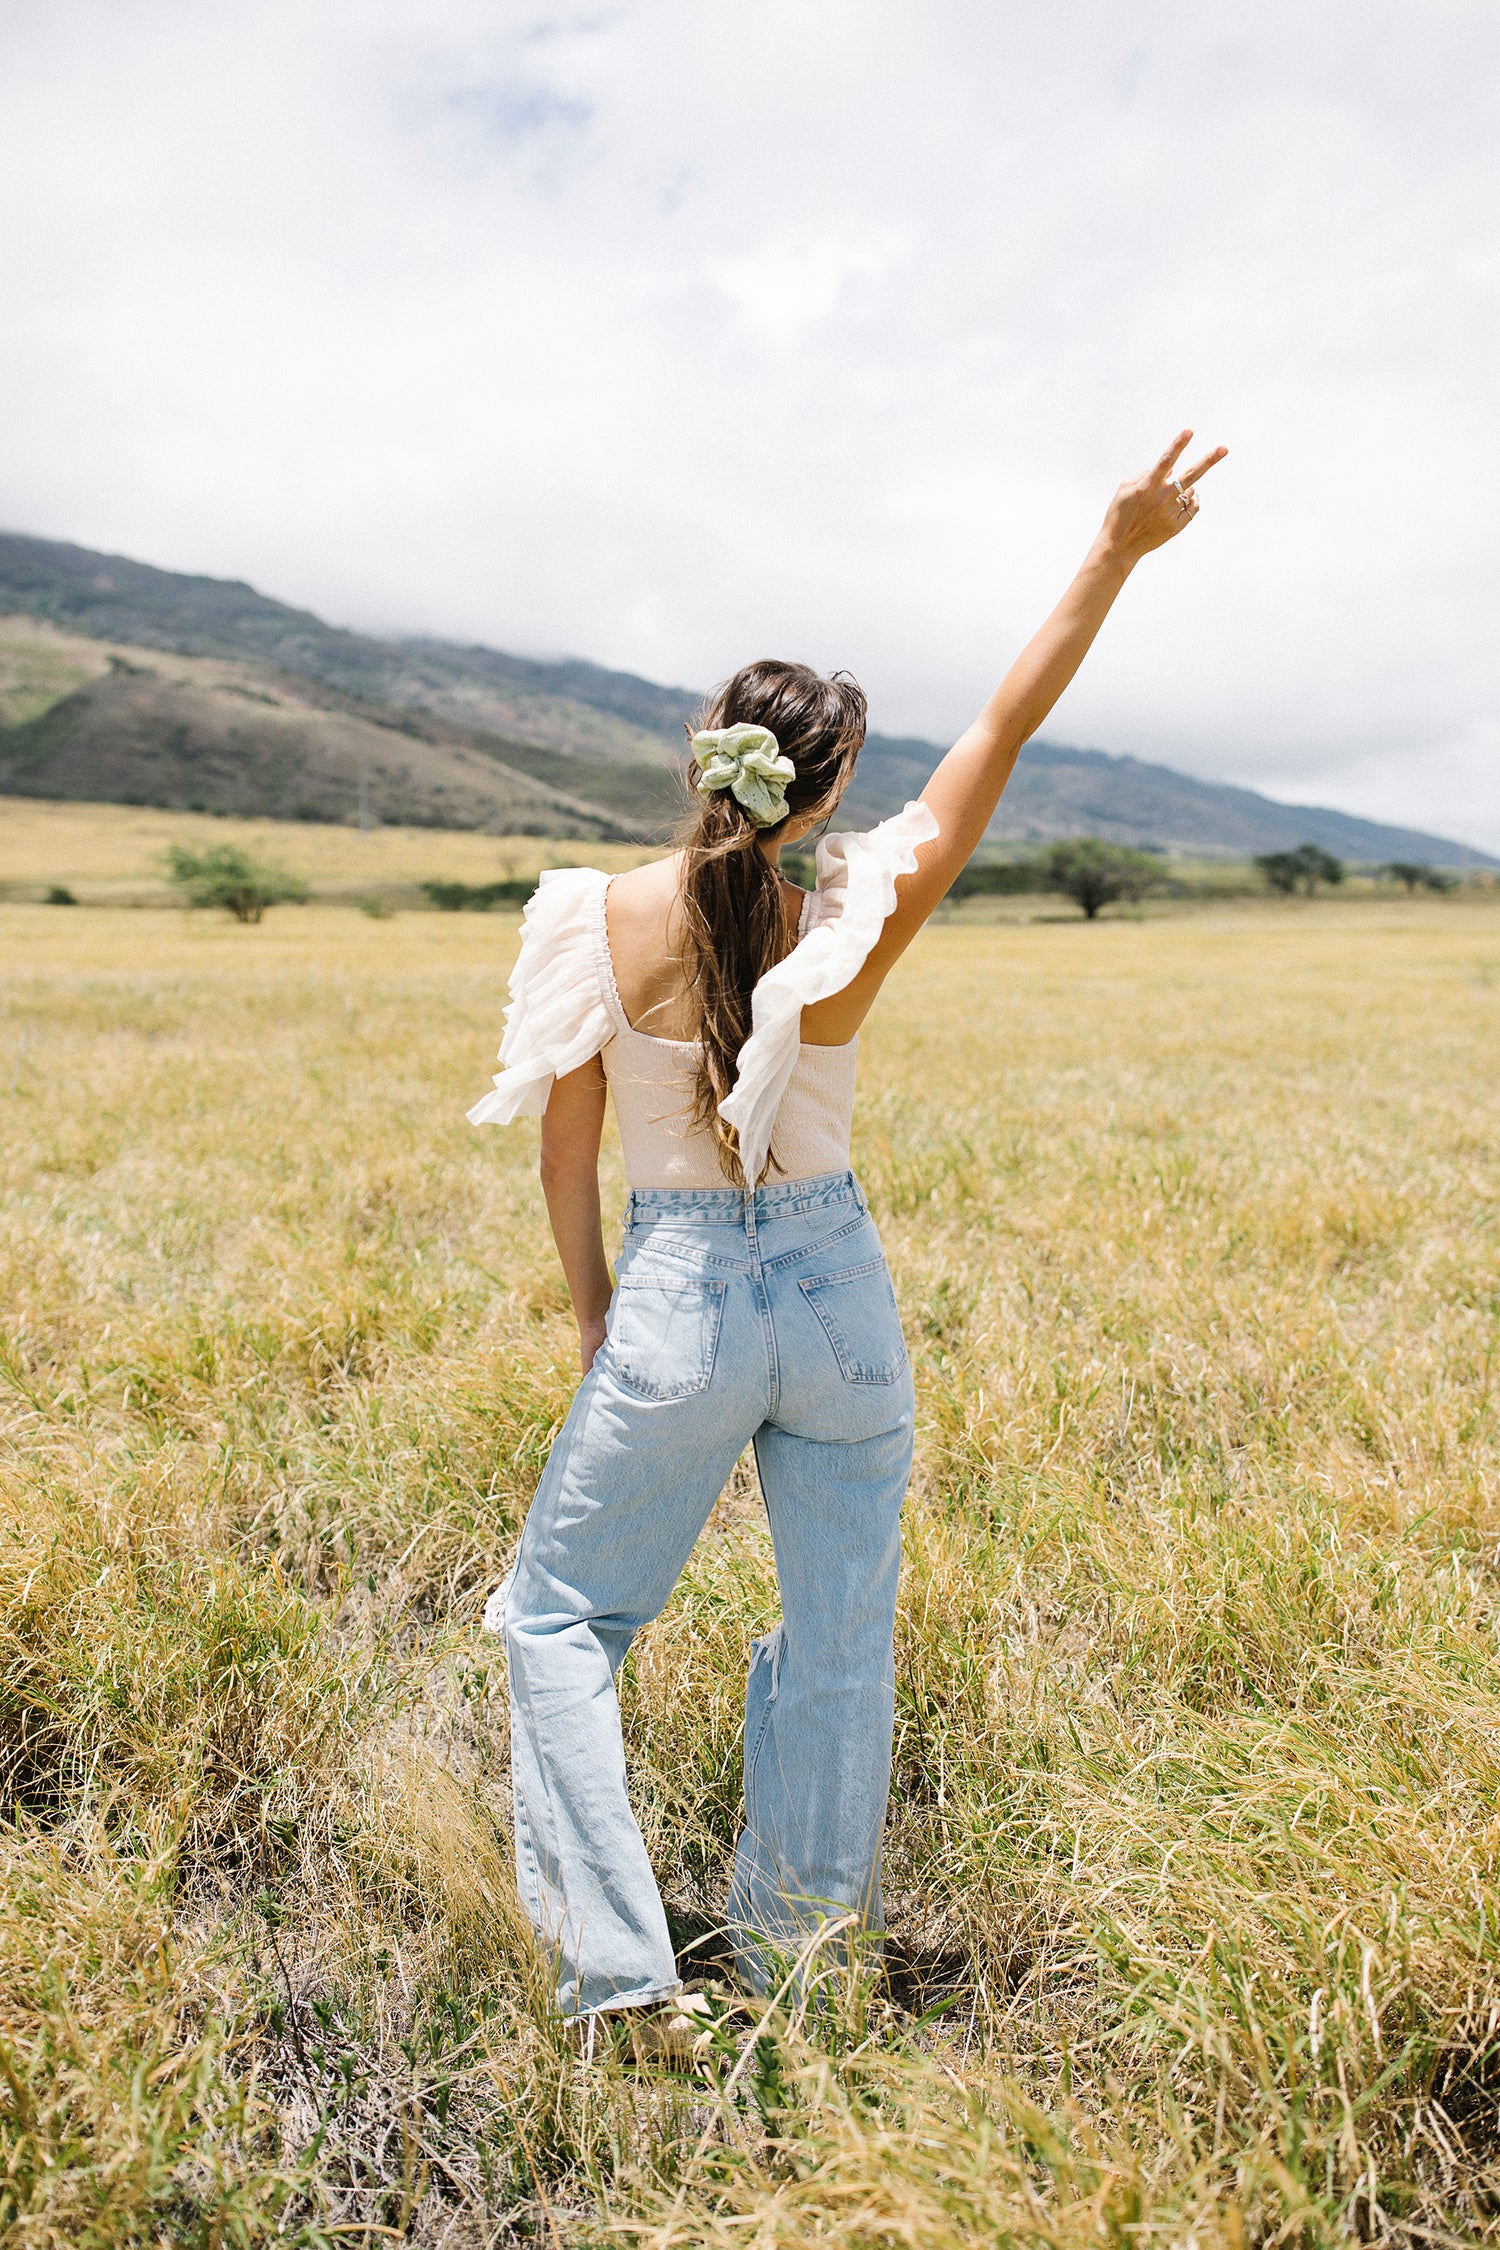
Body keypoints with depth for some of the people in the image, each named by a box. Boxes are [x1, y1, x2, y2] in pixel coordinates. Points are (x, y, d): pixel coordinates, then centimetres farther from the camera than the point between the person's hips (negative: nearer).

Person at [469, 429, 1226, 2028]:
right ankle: (795, 1933, 38)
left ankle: (619, 1966, 20)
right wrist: (1115, 552, 0)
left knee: (559, 1614, 19)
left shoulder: (601, 920, -11)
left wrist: (590, 1304, 11)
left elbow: (567, 1147, -4)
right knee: (840, 1632, 20)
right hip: (839, 1296, 2)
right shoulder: (850, 928, -12)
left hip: (677, 1307, -1)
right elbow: (1003, 731, -4)